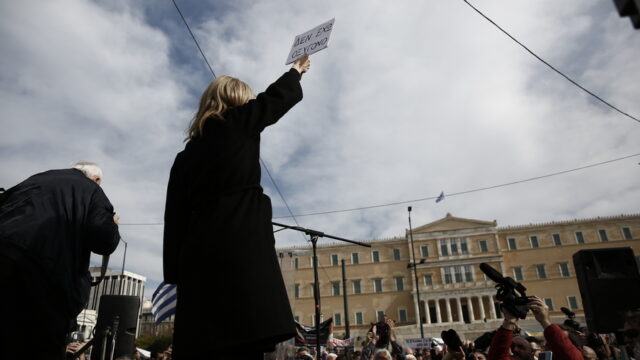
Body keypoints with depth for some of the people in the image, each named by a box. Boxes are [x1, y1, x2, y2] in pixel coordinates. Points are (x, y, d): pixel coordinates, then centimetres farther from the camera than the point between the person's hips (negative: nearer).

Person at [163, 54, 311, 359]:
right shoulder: (239, 122, 9)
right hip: (242, 243, -6)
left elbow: (174, 217, 16)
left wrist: (175, 274, 17)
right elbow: (280, 96, 24)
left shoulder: (186, 154, 21)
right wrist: (297, 69, 44)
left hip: (198, 252, 6)